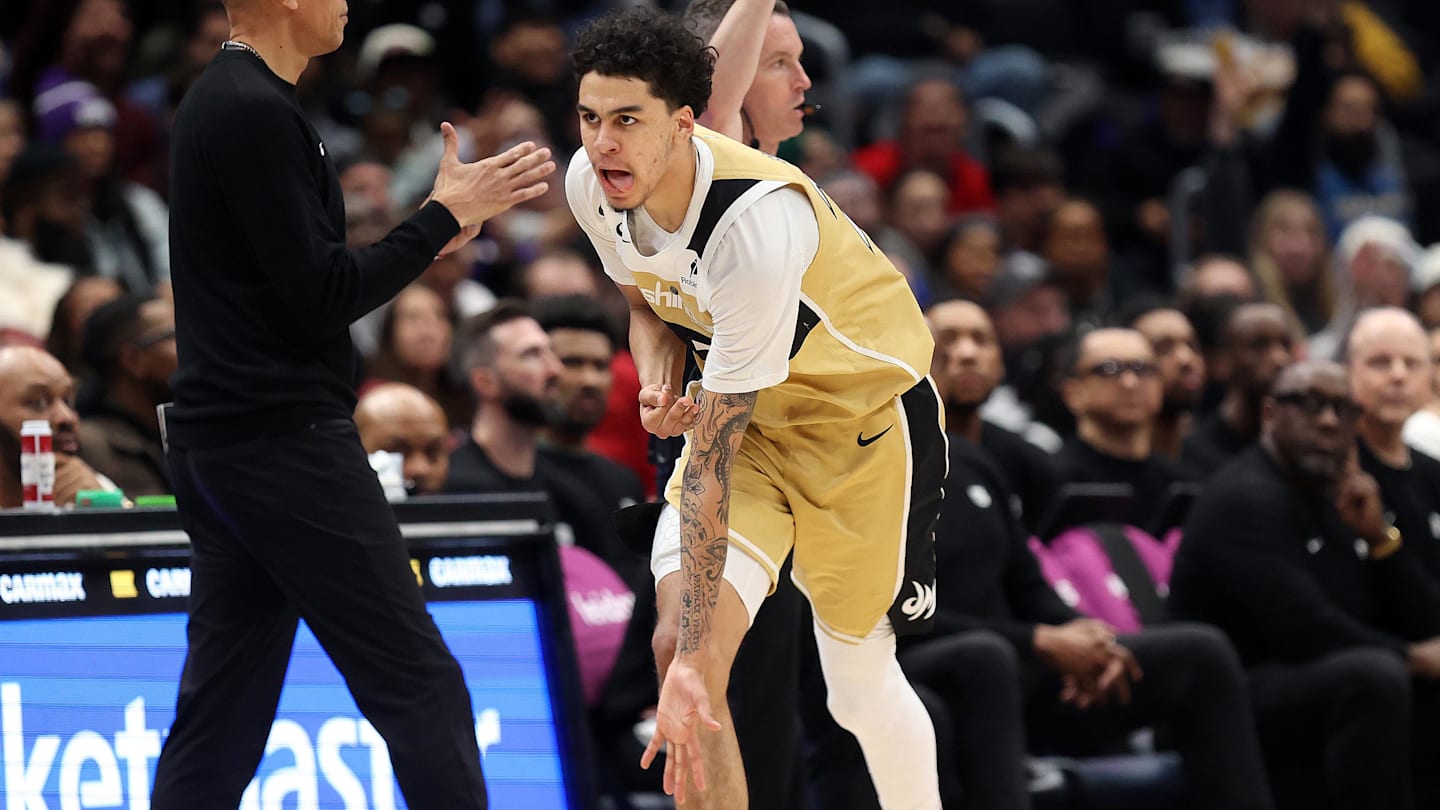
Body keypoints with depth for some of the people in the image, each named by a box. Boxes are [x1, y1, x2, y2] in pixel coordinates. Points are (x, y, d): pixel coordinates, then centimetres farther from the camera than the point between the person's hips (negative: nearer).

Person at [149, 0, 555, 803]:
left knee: (221, 707, 8)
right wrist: (446, 215, -10)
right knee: (418, 683, -4)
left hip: (215, 440, 10)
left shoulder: (219, 101, 15)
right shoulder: (261, 113, -16)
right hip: (287, 442, -10)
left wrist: (427, 236, 15)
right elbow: (322, 300, -18)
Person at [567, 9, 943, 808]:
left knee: (861, 686, 6)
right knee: (678, 644, -16)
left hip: (863, 417, -6)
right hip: (744, 409, 6)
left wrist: (695, 662, -37)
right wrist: (657, 384, -16)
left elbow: (712, 459, -38)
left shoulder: (757, 225, -38)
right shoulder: (592, 182, -16)